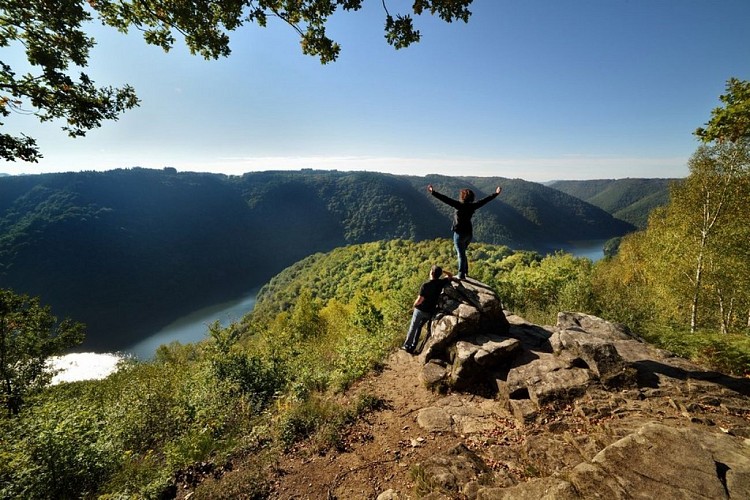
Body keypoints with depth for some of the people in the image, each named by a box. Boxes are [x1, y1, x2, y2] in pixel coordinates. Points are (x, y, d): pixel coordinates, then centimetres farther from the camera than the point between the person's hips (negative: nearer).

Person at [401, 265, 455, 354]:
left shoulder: (425, 285, -25)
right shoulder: (441, 283, -9)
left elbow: (419, 300, -23)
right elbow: (450, 276, 11)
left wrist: (415, 304, -3)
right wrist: (442, 271, 1)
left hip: (420, 310, -5)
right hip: (430, 312, 5)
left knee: (413, 328, 12)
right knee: (419, 327, 20)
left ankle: (407, 345, 23)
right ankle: (412, 347, 25)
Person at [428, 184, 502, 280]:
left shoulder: (460, 205, -17)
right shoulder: (473, 206, -1)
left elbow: (446, 199, -24)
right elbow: (485, 200, 11)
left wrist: (433, 192, -26)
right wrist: (496, 193, 24)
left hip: (460, 233, -6)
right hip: (469, 233, 6)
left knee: (461, 254, 1)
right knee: (462, 253, 22)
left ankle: (461, 275, 5)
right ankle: (465, 271, 29)